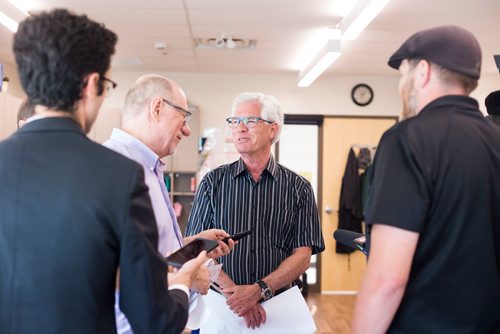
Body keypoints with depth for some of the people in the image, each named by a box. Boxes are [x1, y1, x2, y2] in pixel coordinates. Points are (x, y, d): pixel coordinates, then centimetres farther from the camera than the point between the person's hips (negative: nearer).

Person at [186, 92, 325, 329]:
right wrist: (232, 291, -17)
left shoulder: (298, 188, -1)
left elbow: (302, 256, -6)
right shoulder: (213, 182, 1)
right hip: (221, 306, 1)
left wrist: (258, 290, -19)